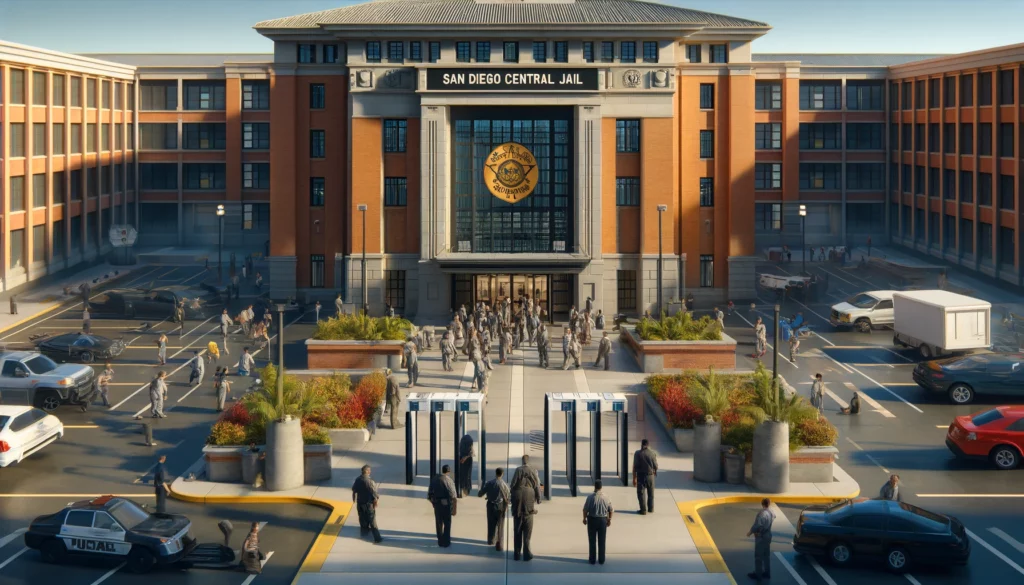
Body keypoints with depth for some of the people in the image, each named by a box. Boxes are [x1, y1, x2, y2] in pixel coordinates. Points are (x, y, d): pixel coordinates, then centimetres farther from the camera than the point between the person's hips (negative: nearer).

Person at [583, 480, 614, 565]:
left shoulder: (590, 497, -16)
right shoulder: (606, 497, -6)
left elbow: (585, 509, -11)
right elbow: (611, 510, 1)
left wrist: (584, 518, 5)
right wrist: (609, 519, 15)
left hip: (592, 520, -2)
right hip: (603, 520, 2)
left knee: (592, 541, 9)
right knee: (602, 541, 12)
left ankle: (592, 559, 14)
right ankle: (601, 560, 16)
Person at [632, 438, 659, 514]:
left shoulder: (638, 453, -9)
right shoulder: (653, 453, -5)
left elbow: (635, 467, -10)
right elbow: (655, 466, -1)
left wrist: (634, 478, -5)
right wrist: (655, 472, 22)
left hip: (640, 476, -2)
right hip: (650, 475, 2)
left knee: (641, 493, 4)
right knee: (650, 493, 18)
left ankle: (643, 510, 3)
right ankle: (651, 509, 27)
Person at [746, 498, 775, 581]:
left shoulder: (762, 514, -25)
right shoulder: (771, 513, 2)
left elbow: (757, 525, -30)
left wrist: (750, 531, -15)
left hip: (761, 536, -8)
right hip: (768, 535, 8)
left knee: (758, 556, 1)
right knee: (766, 555, 16)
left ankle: (758, 574, 6)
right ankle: (767, 573, 23)